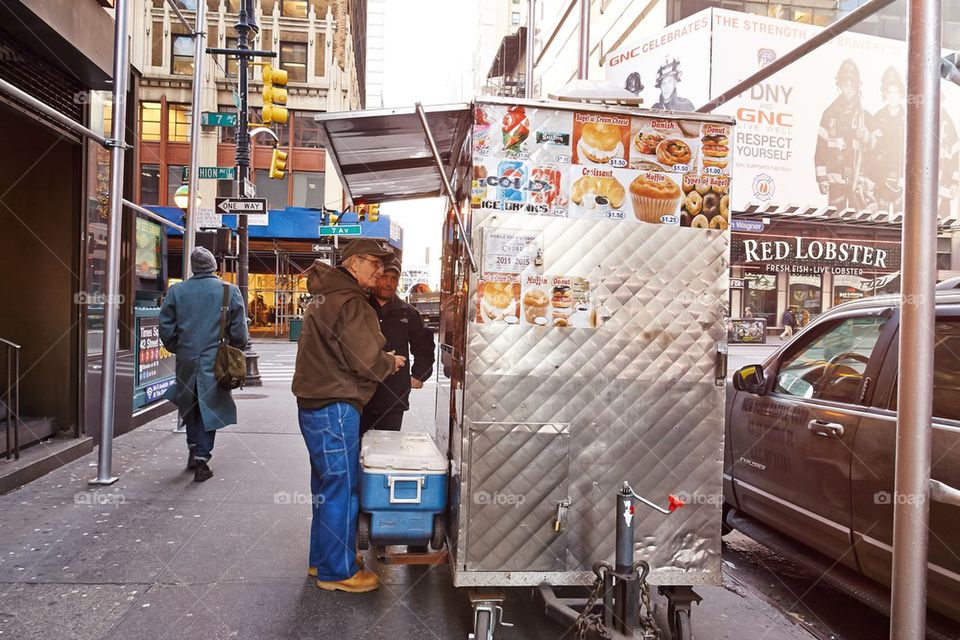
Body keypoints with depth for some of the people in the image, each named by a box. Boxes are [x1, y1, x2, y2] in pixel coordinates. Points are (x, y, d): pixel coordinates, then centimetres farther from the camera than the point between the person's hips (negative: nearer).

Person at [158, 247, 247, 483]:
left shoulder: (176, 291, 2)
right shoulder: (229, 291, -4)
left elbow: (166, 327, 3)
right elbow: (239, 331, -4)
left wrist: (177, 348, 17)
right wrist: (234, 350, 12)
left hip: (186, 359, 3)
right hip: (215, 360, -2)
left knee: (190, 406, 20)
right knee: (208, 408, 4)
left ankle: (193, 450, 28)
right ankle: (201, 459, 1)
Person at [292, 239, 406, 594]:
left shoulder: (324, 295, 17)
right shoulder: (351, 303, -18)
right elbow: (367, 361, -21)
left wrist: (383, 360, 12)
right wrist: (392, 362, -1)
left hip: (314, 404, 11)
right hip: (335, 408, -11)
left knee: (327, 485, 20)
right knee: (341, 488, 0)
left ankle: (323, 558, 33)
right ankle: (337, 571, 12)